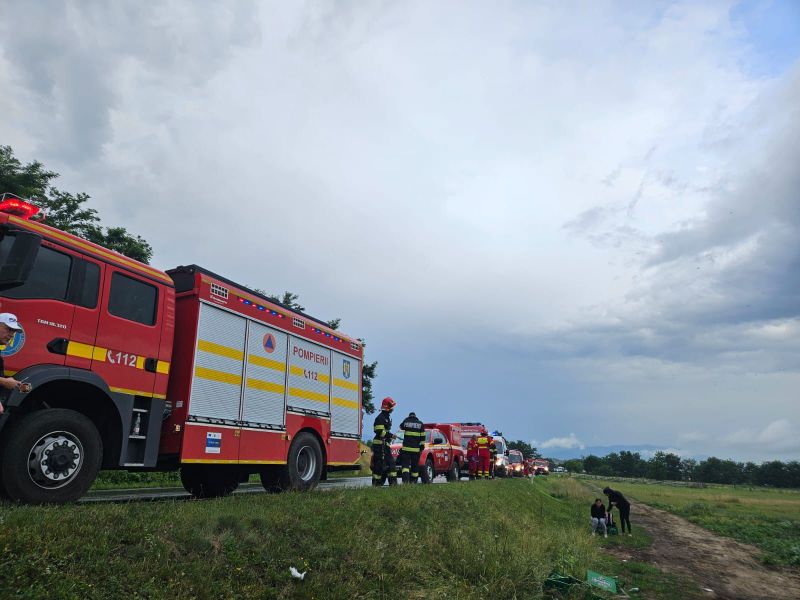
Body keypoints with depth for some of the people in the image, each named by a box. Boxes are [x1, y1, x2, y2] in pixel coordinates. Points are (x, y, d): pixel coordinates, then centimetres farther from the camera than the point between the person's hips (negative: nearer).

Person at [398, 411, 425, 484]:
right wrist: (422, 446, 12)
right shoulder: (420, 424, 6)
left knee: (405, 464, -3)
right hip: (416, 448, 1)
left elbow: (401, 427, 27)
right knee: (415, 466, 9)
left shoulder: (405, 421, 5)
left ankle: (405, 479, -23)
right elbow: (422, 437, 6)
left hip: (406, 448, 0)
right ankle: (413, 481, 12)